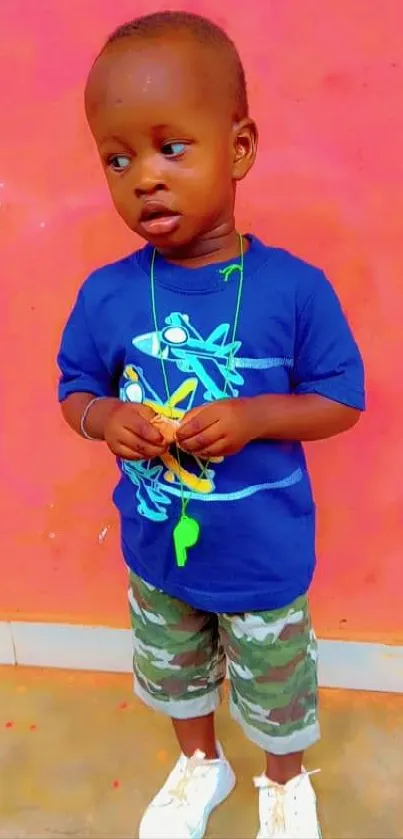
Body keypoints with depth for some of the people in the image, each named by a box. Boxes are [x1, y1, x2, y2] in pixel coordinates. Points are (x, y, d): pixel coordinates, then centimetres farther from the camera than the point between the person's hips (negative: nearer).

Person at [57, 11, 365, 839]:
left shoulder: (294, 287, -20)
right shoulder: (106, 294, -14)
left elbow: (342, 398, -11)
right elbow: (75, 391, -1)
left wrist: (252, 417, -27)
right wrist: (107, 418, -23)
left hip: (265, 558, -2)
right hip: (155, 553, 3)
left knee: (276, 687, 23)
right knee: (172, 672, 29)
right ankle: (200, 766, 61)